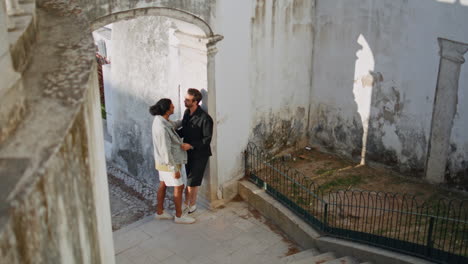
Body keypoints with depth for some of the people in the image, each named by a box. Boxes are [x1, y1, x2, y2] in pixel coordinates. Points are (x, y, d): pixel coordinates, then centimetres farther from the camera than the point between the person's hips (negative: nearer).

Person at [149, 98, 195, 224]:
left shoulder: (159, 119, -5)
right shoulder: (162, 128, -32)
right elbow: (166, 151, -27)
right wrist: (174, 169, -20)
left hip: (162, 161, 9)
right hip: (170, 162, -9)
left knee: (163, 185, 21)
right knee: (179, 187, 7)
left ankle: (159, 212, 36)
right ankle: (179, 216, 23)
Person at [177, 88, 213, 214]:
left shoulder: (205, 118, -22)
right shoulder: (187, 112, 1)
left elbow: (207, 139, -20)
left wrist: (191, 145, -28)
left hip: (199, 153, -6)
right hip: (188, 152, 6)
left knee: (192, 181, 4)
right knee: (188, 179, 15)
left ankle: (192, 205, 22)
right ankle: (186, 203, 29)